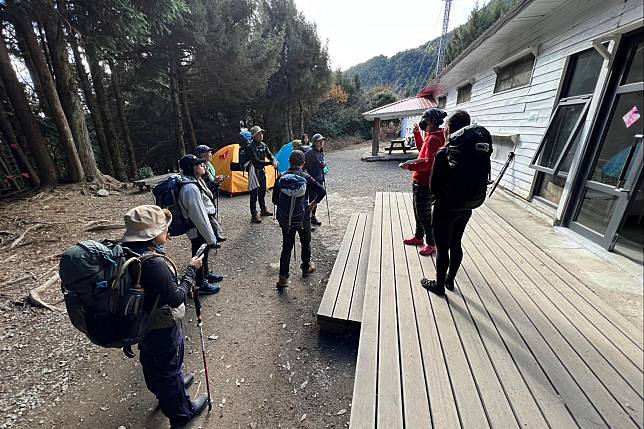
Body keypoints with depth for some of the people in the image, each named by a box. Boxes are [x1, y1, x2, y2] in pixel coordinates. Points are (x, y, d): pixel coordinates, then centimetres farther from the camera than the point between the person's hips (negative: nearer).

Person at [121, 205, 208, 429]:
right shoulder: (154, 264, -36)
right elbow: (176, 298, -27)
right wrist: (191, 270, -19)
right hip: (162, 330, -8)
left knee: (152, 364, 30)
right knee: (169, 369, 16)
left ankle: (164, 394, 59)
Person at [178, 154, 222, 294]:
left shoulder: (196, 181, 3)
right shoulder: (190, 188, -29)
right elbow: (199, 216, -28)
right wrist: (211, 239, -23)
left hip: (203, 225, 9)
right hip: (198, 231, -9)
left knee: (204, 252, 26)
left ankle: (205, 274, 49)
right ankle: (200, 284, 31)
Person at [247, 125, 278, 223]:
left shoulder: (264, 145, 7)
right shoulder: (251, 146, -17)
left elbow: (270, 155, 4)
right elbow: (256, 161, -24)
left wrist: (274, 161, -19)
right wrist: (270, 163, -27)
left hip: (262, 171, 8)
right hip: (254, 172, -8)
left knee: (262, 192, 19)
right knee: (254, 194, -4)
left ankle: (263, 210, 34)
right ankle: (254, 215, 2)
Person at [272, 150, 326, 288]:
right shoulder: (306, 178, -9)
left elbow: (275, 200, -1)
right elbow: (322, 191, -18)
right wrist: (313, 204, -5)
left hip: (285, 218, 2)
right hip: (303, 217, -1)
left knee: (286, 247, 10)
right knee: (305, 243, 21)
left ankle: (283, 277, 7)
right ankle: (306, 268, 38)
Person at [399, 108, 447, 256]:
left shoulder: (434, 139, -20)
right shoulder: (430, 136, 10)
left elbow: (429, 162, -30)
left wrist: (410, 166, -38)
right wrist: (417, 133, 19)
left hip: (424, 184, -10)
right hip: (419, 181, 11)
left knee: (424, 214, 0)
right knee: (418, 211, 20)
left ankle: (431, 244, 14)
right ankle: (419, 237, 36)